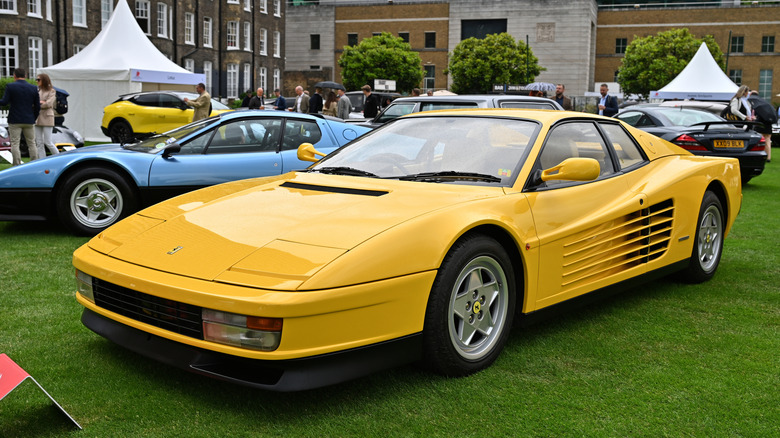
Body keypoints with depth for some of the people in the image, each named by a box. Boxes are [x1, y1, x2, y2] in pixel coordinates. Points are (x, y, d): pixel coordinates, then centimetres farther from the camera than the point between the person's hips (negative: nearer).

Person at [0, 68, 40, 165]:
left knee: (15, 143, 1)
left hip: (15, 121, -3)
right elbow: (37, 107, 5)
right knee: (32, 144, 9)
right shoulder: (33, 88, 3)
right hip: (29, 121, 3)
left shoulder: (10, 86, -5)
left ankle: (17, 166, -3)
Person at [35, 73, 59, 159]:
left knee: (48, 142, -8)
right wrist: (41, 102, -4)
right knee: (39, 143, 3)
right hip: (37, 118, 6)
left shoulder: (51, 91, -2)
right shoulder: (37, 90, 14)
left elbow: (48, 104, -12)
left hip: (47, 118, -6)